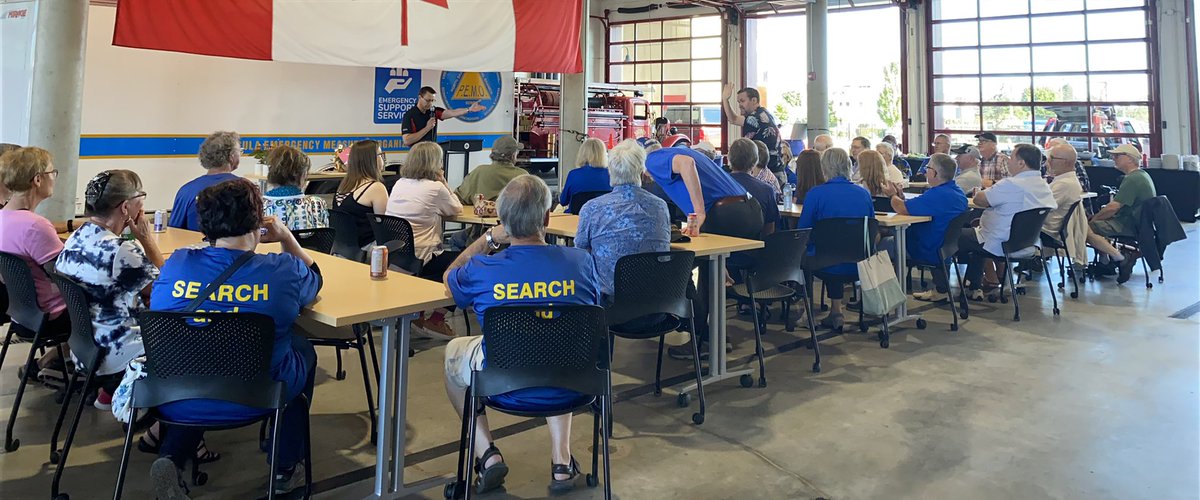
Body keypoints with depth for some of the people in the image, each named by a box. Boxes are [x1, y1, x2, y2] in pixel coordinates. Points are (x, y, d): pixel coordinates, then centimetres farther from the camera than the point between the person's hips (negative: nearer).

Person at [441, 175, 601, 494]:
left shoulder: (482, 269, -17)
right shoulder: (582, 262, -14)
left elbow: (449, 279, 10)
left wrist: (490, 238, 11)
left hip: (506, 391, -1)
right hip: (569, 392, 2)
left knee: (453, 351, 28)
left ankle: (488, 455, 18)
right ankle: (561, 461, 27)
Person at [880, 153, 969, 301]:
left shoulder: (937, 195, -29)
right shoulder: (956, 192, 5)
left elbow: (902, 209, -29)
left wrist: (893, 195, -8)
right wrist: (901, 195, 4)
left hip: (930, 253, -10)